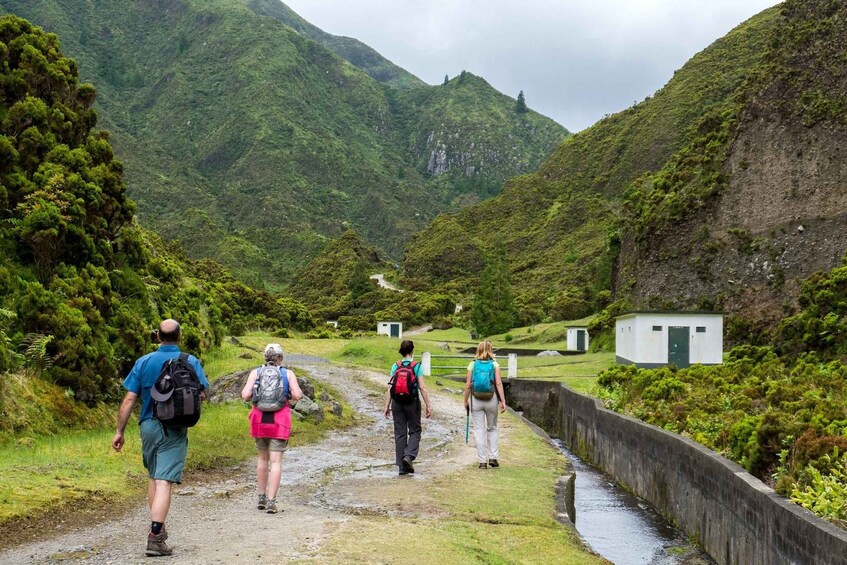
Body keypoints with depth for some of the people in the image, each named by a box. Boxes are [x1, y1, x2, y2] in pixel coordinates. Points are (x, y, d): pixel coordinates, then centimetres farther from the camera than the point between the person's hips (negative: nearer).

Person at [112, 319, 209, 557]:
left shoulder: (144, 362, -1)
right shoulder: (191, 362, -3)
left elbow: (129, 399, -3)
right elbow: (201, 394, -4)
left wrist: (119, 431, 2)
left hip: (149, 426, 3)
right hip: (175, 430, -3)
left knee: (153, 477, 21)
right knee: (164, 482, -7)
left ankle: (158, 528, 28)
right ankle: (155, 537, -15)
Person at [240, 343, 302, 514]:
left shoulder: (255, 372, 4)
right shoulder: (288, 373, 2)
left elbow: (245, 395, -6)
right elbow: (297, 395, -8)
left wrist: (253, 397, 15)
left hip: (260, 419, 2)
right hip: (279, 421, -2)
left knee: (263, 458, 19)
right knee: (275, 461, -2)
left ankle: (262, 498, 24)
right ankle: (271, 502, -9)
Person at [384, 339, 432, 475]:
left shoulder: (395, 366, 1)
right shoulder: (416, 366, -6)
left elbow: (390, 388, 0)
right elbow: (422, 387, -10)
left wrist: (387, 405, 5)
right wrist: (428, 406, -6)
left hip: (397, 402, 3)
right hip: (412, 402, -2)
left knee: (400, 433, 8)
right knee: (415, 431, 11)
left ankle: (401, 466, 10)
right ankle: (408, 456, -11)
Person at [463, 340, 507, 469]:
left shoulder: (473, 364, 0)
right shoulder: (494, 365, -2)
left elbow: (468, 385, -1)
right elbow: (499, 384, -8)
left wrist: (466, 401, 9)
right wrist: (503, 401, -5)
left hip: (476, 400, 0)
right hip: (491, 400, 0)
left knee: (479, 430, 5)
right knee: (492, 429, 16)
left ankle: (482, 461, 5)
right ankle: (493, 457, 11)